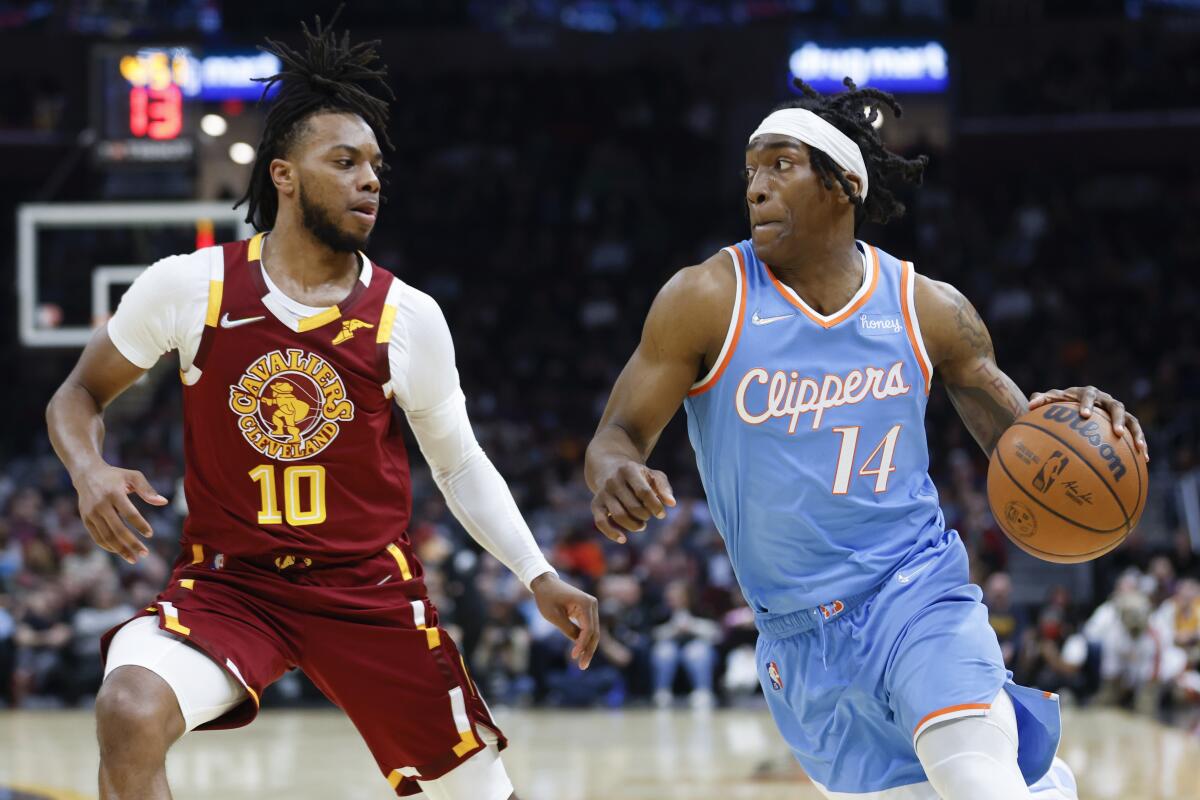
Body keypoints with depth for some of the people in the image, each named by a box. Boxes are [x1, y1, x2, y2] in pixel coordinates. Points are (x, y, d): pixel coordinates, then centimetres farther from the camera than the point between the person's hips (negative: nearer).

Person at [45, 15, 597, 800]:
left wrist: (539, 575, -2)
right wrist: (90, 471, -15)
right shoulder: (190, 288, -7)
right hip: (227, 580, -2)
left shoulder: (410, 318, -4)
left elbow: (460, 464, 8)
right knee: (131, 712, -31)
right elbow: (80, 394, 6)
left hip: (370, 588, 2)